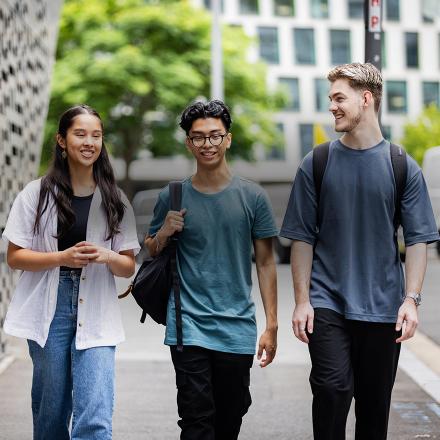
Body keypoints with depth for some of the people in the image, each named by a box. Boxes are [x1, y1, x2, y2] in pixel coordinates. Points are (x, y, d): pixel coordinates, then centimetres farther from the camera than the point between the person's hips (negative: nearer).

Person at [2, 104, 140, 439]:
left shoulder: (116, 201, 8)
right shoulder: (36, 194, 3)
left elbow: (128, 267, 10)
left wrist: (108, 256, -12)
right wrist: (63, 257, -14)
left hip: (96, 316, 1)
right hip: (50, 310, -1)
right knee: (51, 411, 6)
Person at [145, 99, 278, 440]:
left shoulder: (252, 197, 3)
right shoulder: (173, 197, 4)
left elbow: (265, 263, 5)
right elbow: (151, 255, 15)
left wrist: (272, 325, 0)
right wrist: (163, 234, -8)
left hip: (238, 328, 1)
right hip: (188, 326, -1)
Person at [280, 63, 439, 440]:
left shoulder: (403, 167, 2)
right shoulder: (316, 164, 3)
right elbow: (303, 238, 3)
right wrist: (302, 300, -3)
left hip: (383, 307, 1)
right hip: (327, 304, 0)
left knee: (375, 402, 7)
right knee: (332, 388, -14)